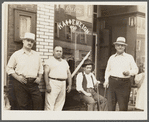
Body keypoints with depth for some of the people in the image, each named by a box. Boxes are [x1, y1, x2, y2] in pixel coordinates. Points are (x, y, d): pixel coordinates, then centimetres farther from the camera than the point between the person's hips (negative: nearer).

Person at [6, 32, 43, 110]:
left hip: (33, 83, 3)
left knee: (38, 101, -6)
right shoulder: (16, 54, 4)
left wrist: (39, 77, 6)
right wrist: (17, 77, -9)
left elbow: (40, 68, 23)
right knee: (23, 105, 0)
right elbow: (9, 68, 4)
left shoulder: (36, 55, 15)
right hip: (20, 83, -3)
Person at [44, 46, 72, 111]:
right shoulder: (50, 61, 2)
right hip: (53, 83, -6)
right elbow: (46, 73, -7)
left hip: (63, 84, 6)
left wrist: (70, 85, 8)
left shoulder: (65, 62, 20)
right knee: (50, 104, -7)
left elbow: (69, 74, 19)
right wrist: (47, 85, -17)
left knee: (60, 104, 7)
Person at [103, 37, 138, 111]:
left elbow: (135, 69, 9)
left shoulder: (129, 57, 8)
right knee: (110, 105, 3)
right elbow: (107, 70, 23)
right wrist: (106, 80, 9)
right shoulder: (111, 58, 16)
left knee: (123, 106, -1)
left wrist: (129, 72, -12)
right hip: (112, 82, 2)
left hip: (124, 83, -2)